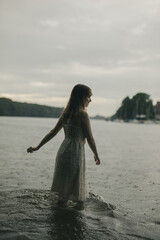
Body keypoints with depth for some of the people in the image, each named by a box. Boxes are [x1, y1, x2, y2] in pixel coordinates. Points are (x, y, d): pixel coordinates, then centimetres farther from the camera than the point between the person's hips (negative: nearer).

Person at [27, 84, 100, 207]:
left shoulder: (66, 113, 9)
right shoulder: (82, 114, -13)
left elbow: (53, 132, 11)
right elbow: (90, 138, -10)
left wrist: (37, 147, 17)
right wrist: (96, 155, 4)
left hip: (63, 151, 8)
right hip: (75, 152, -8)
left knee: (64, 189, 18)